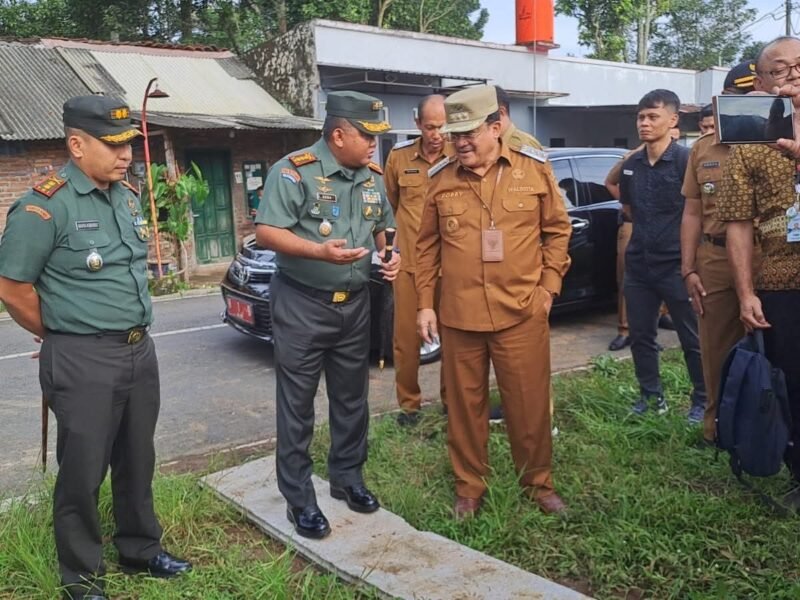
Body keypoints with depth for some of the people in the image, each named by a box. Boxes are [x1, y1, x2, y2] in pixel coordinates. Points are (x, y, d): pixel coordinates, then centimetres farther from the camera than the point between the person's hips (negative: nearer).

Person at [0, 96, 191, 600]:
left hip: (140, 349, 7)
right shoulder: (45, 205, -15)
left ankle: (141, 548, 37)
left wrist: (133, 331, 15)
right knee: (83, 471, 6)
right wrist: (60, 334, 0)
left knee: (137, 460, 18)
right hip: (83, 361, -7)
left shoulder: (128, 195, 8)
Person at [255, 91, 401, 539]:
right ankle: (300, 499, 14)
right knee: (297, 405, 2)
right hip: (302, 304, -6)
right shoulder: (294, 171, -13)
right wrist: (319, 251, -30)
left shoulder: (373, 177, 8)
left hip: (355, 303, 6)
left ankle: (348, 478, 33)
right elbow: (267, 232, -17)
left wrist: (391, 254, -1)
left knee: (352, 398, 15)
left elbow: (383, 227, 20)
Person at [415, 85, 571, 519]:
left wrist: (549, 285, 1)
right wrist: (425, 303, 5)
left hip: (522, 313, -1)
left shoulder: (534, 169, 0)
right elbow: (428, 246, 8)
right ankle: (469, 487, 29)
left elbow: (557, 229, 7)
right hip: (459, 315, 1)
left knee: (530, 404, 10)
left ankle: (539, 483, 31)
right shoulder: (441, 179, 3)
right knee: (464, 405, 12)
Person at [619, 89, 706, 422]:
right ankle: (651, 395, 28)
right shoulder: (631, 164, 6)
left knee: (692, 337, 6)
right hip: (638, 264, 6)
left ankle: (702, 400, 21)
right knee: (640, 336, 12)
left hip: (676, 264, -6)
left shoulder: (687, 160, -12)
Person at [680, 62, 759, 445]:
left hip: (765, 262, -3)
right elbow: (693, 212, 11)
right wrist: (688, 269, 5)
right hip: (714, 261, 3)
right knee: (716, 352, 12)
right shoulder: (702, 150, 10)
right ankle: (717, 427, 28)